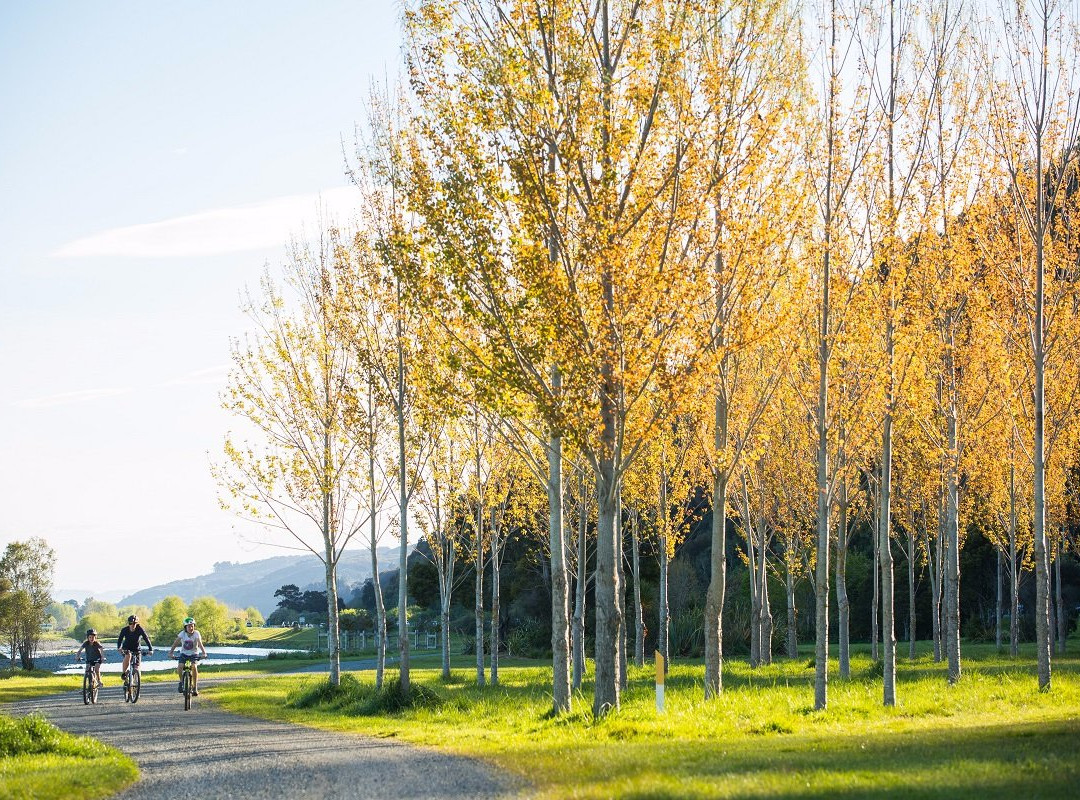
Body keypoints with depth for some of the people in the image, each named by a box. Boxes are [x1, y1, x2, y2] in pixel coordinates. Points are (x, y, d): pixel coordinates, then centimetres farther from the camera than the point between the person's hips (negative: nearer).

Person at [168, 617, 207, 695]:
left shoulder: (196, 634, -16)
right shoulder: (182, 634, -13)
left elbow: (200, 644, -29)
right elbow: (175, 643, -18)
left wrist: (204, 653, -44)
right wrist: (171, 652, -32)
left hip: (193, 654, -1)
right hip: (184, 653, 1)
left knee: (194, 667, -28)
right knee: (180, 666, -26)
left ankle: (195, 688, -16)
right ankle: (181, 681, 4)